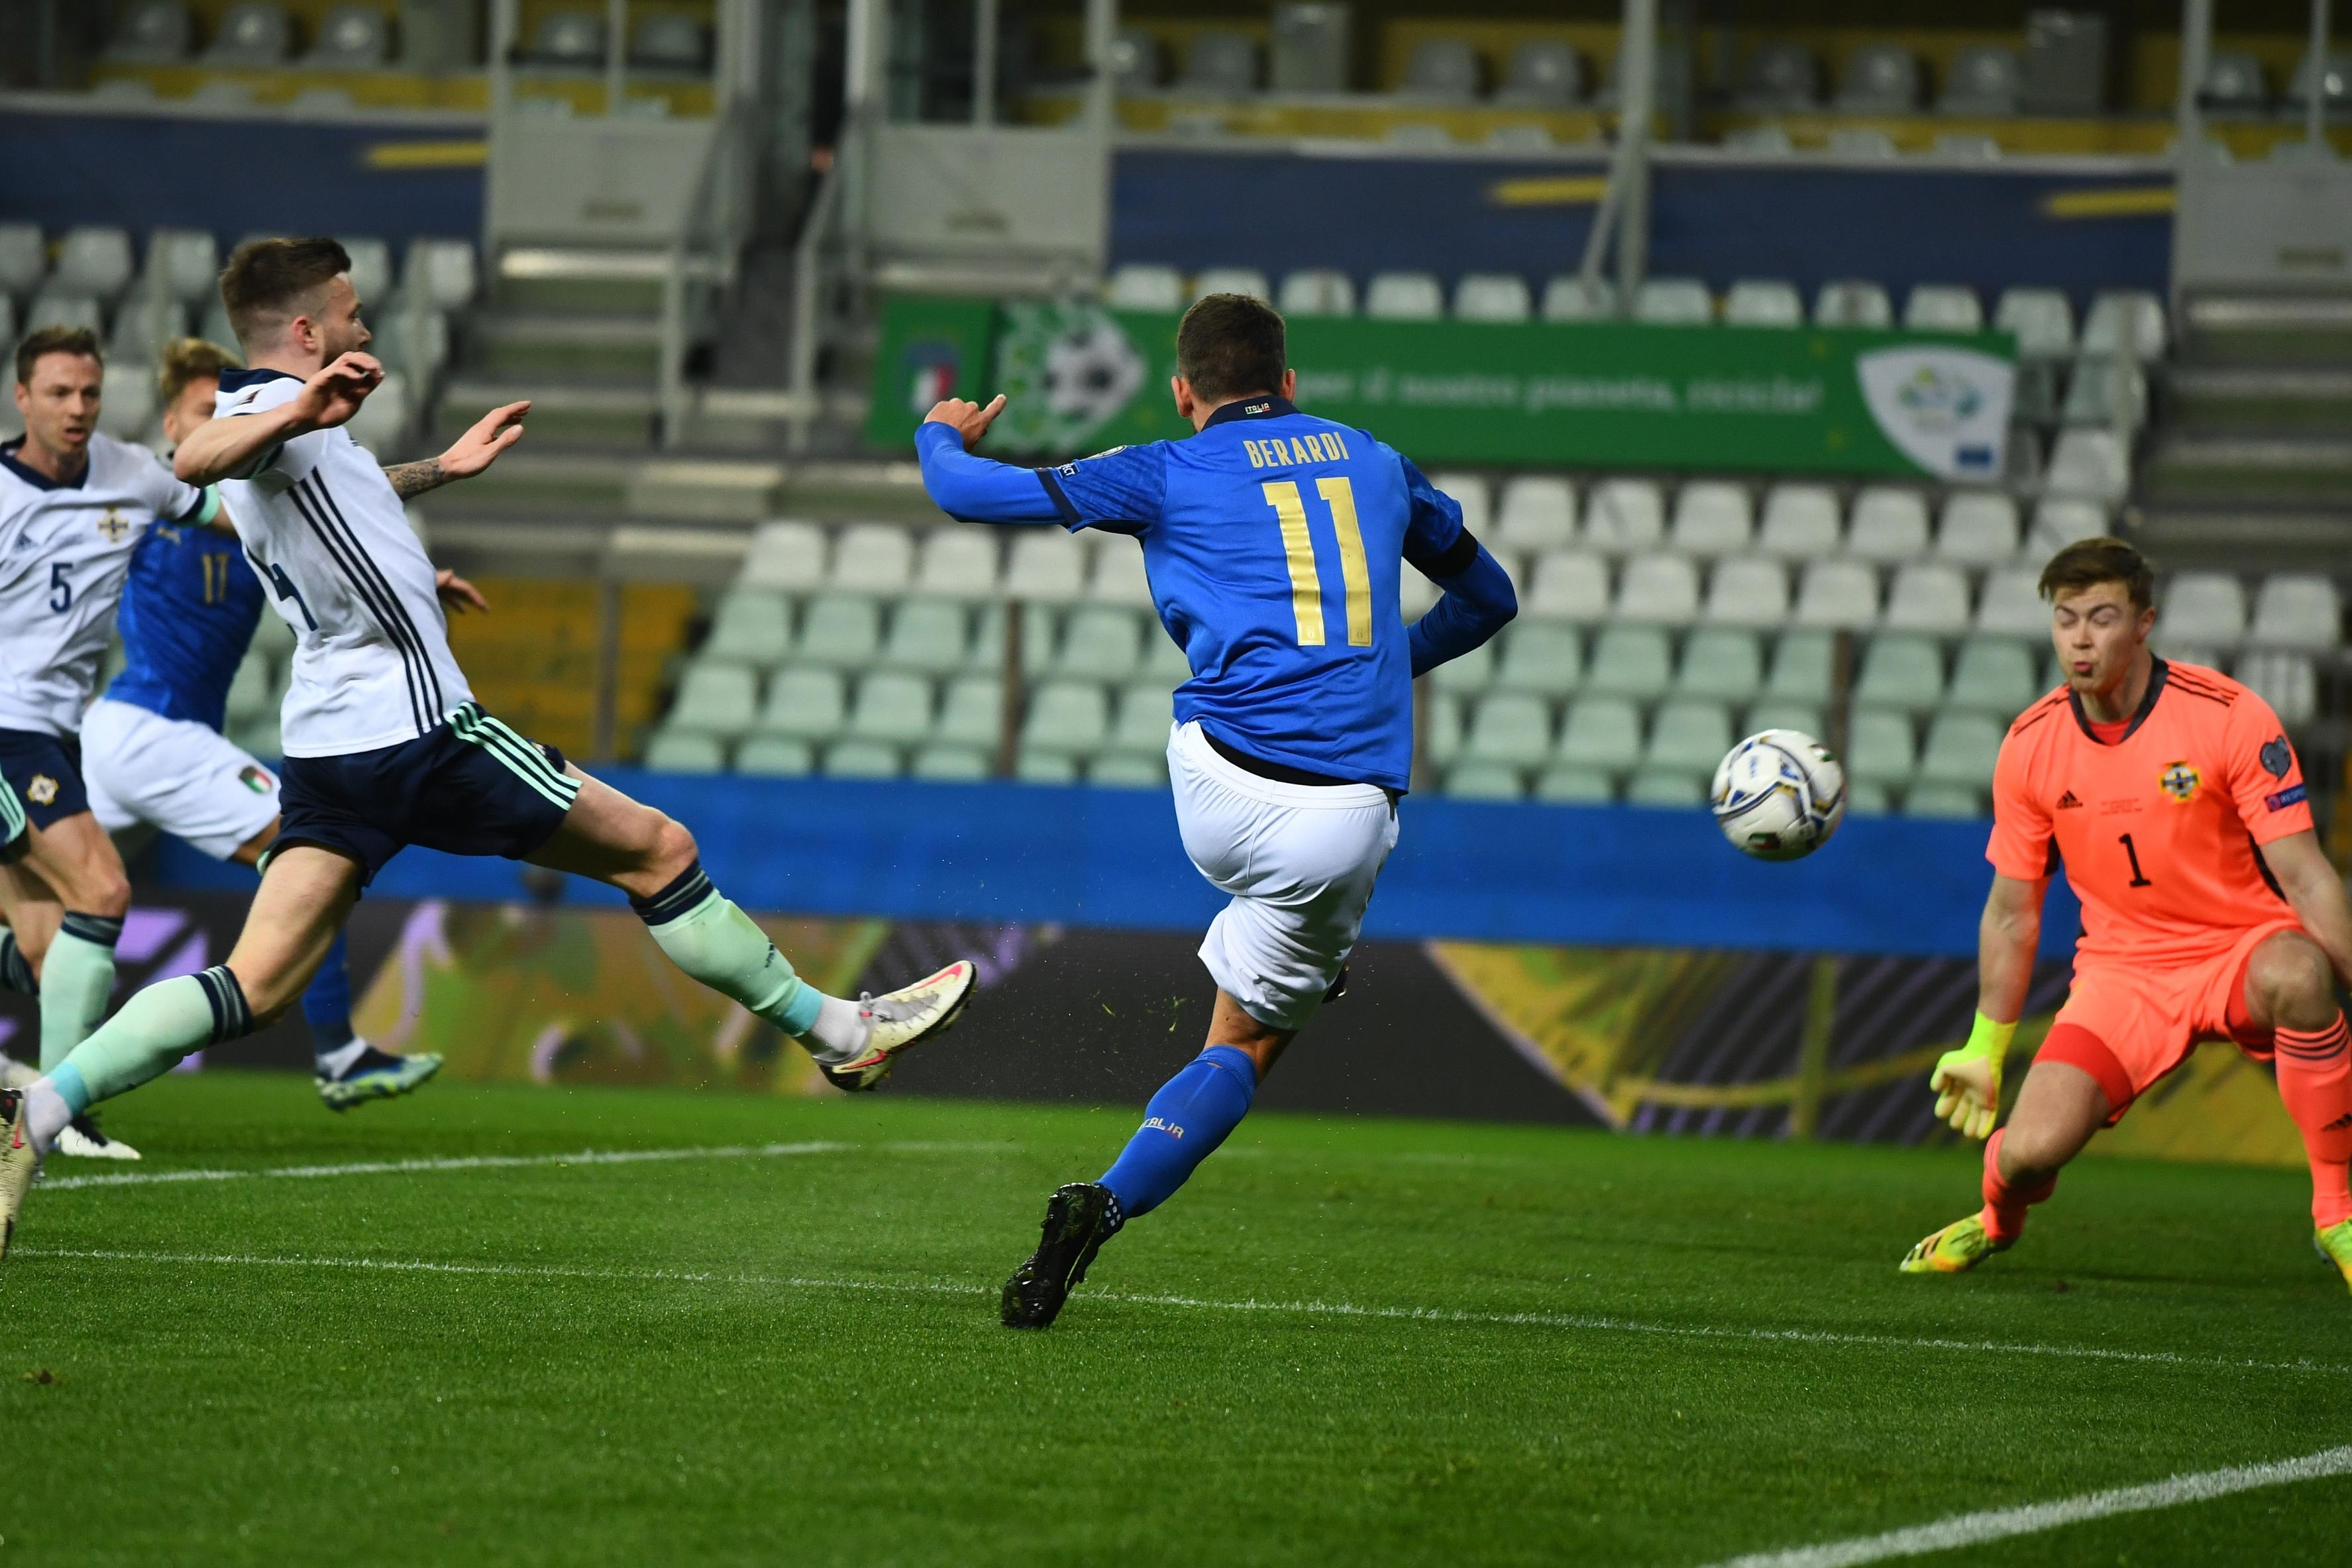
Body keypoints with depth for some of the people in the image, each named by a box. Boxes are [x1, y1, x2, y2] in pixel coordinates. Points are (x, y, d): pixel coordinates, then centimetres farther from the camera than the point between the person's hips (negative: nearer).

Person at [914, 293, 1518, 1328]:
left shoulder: (1171, 476, 6)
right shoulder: (1374, 464, 17)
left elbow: (968, 493, 10)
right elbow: (1487, 599, 31)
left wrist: (944, 436, 33)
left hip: (1221, 794, -1)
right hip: (1348, 810, 2)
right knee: (1246, 1044, 11)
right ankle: (1105, 1207, -8)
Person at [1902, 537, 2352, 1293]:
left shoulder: (2229, 717, -14)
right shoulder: (2031, 747, -3)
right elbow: (2012, 911, 9)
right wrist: (1985, 1051, 13)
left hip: (2241, 948, -2)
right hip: (2121, 967, 2)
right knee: (2030, 1151, -19)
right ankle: (1997, 1220, 23)